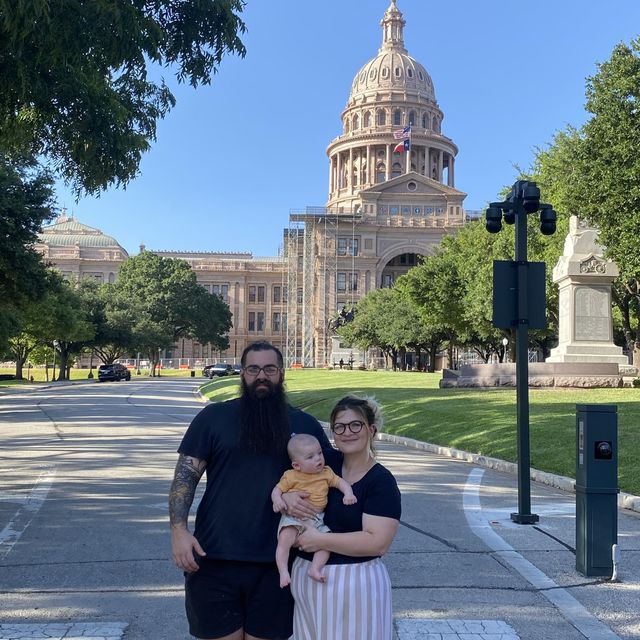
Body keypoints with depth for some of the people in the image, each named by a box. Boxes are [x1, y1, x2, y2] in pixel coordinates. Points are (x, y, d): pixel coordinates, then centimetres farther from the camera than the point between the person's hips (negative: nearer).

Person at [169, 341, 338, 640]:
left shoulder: (305, 424, 6)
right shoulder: (213, 416, 1)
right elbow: (185, 475, 0)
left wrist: (301, 496, -8)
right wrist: (178, 529, -13)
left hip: (275, 562, 2)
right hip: (214, 559, -1)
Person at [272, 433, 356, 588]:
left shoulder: (326, 473, 8)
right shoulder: (291, 476, -1)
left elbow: (341, 482, 10)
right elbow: (277, 489, 4)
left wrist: (348, 494, -10)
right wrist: (277, 500, -18)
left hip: (316, 520, 3)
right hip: (293, 518, -3)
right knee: (284, 539, -25)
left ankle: (315, 568, -12)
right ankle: (283, 572, -19)